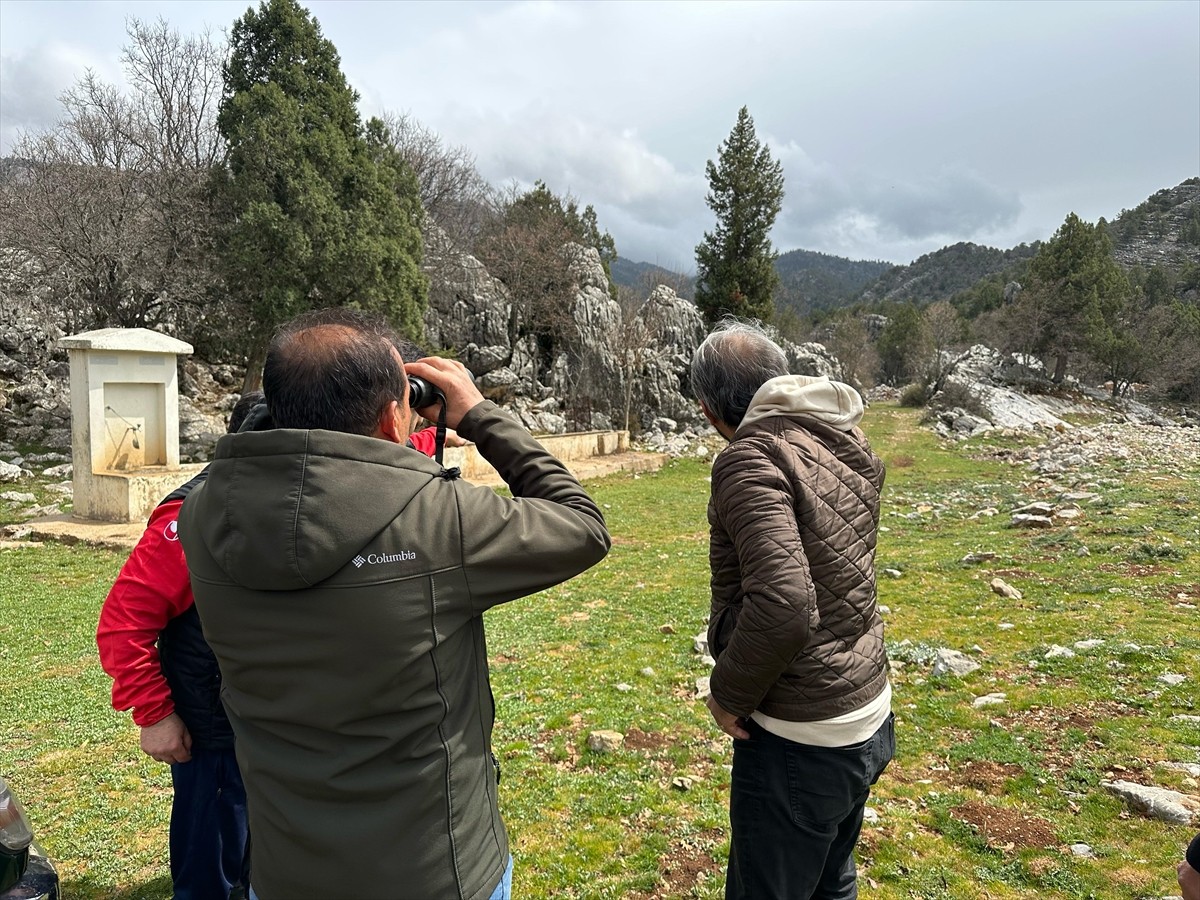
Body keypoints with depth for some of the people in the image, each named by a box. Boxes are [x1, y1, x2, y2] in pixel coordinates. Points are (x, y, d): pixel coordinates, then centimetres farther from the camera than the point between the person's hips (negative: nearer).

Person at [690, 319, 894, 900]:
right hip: (868, 722, 9)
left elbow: (784, 607, -33)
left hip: (801, 743, -8)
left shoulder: (751, 456, -23)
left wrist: (728, 695, -17)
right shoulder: (850, 444, 2)